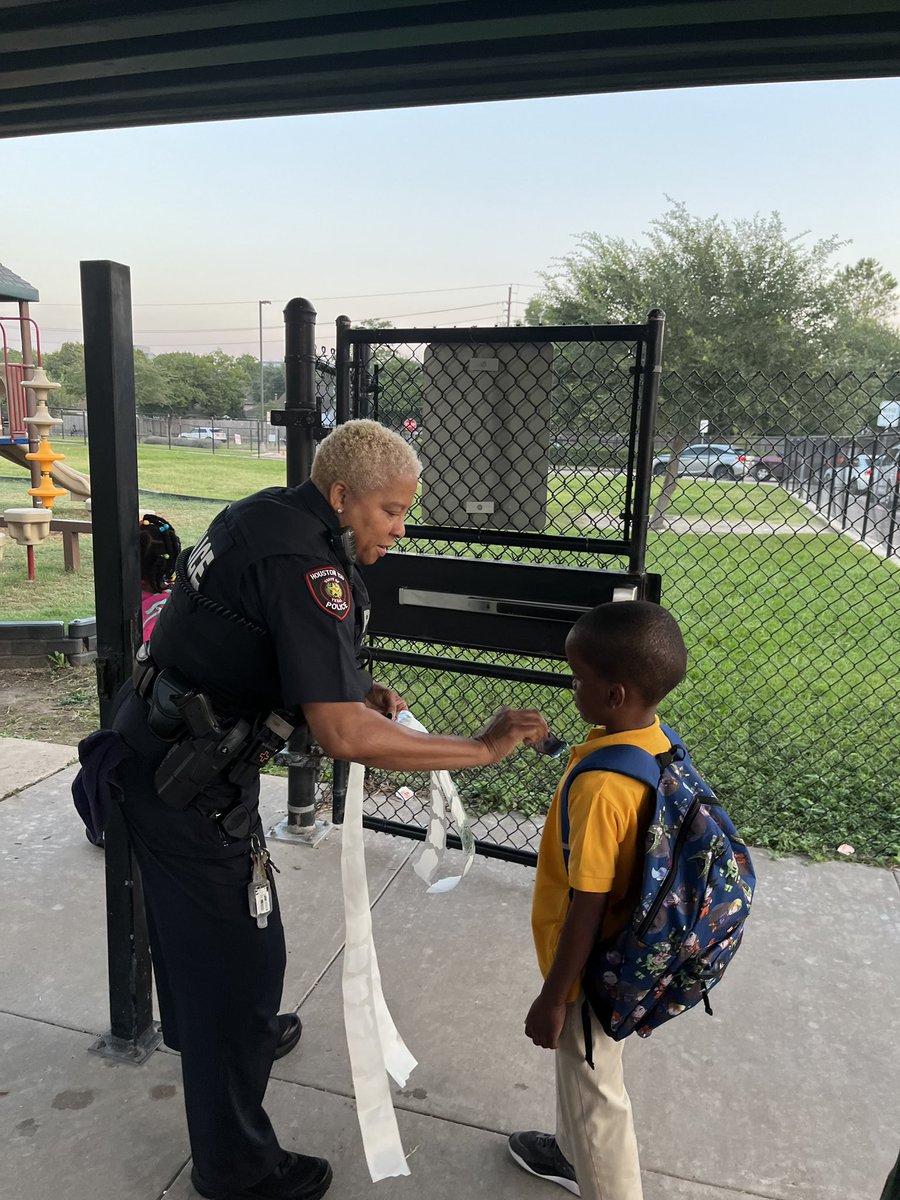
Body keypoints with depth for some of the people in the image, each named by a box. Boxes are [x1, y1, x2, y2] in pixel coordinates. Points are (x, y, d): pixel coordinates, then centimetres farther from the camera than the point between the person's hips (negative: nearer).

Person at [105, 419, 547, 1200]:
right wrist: (484, 748, -28)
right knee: (237, 950, 4)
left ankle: (204, 1031, 57)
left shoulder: (270, 516, 1)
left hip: (153, 746, 10)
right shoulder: (303, 563, -28)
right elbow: (343, 736, -35)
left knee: (188, 909, 30)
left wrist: (355, 688, 1)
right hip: (186, 777, -10)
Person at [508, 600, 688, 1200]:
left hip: (591, 969, -8)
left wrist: (552, 998, -14)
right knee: (581, 1071, 31)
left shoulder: (601, 787, -35)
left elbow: (588, 910, -26)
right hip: (623, 951, 8)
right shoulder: (659, 741, -10)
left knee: (593, 1089, 16)